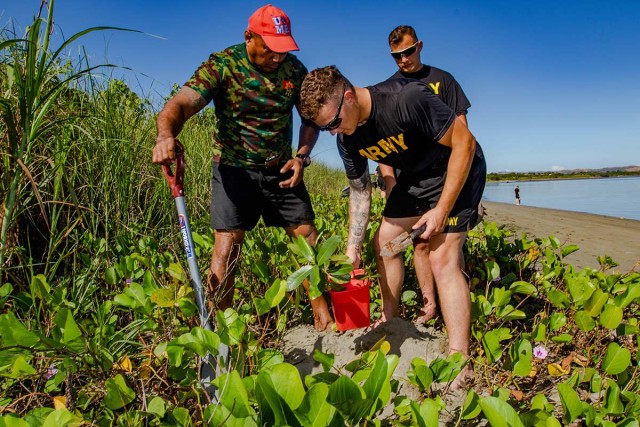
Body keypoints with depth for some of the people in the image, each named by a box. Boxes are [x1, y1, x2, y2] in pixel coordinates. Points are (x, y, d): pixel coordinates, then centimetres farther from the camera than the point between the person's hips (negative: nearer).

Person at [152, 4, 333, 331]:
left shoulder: (294, 68, -1)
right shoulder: (222, 64, -11)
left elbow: (311, 118, 9)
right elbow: (182, 103, -24)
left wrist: (302, 156, -7)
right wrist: (166, 134, -46)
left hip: (281, 169, 4)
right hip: (234, 167, -3)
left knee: (307, 237, 1)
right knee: (227, 242, -12)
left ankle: (323, 317, 14)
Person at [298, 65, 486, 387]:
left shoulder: (407, 99, -33)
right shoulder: (348, 139, -10)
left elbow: (464, 143, -25)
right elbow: (360, 192, 1)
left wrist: (442, 209, -26)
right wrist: (352, 248, -7)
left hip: (458, 170, -7)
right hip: (415, 177, 7)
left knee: (442, 257, -17)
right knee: (384, 241, 6)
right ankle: (390, 317, 28)